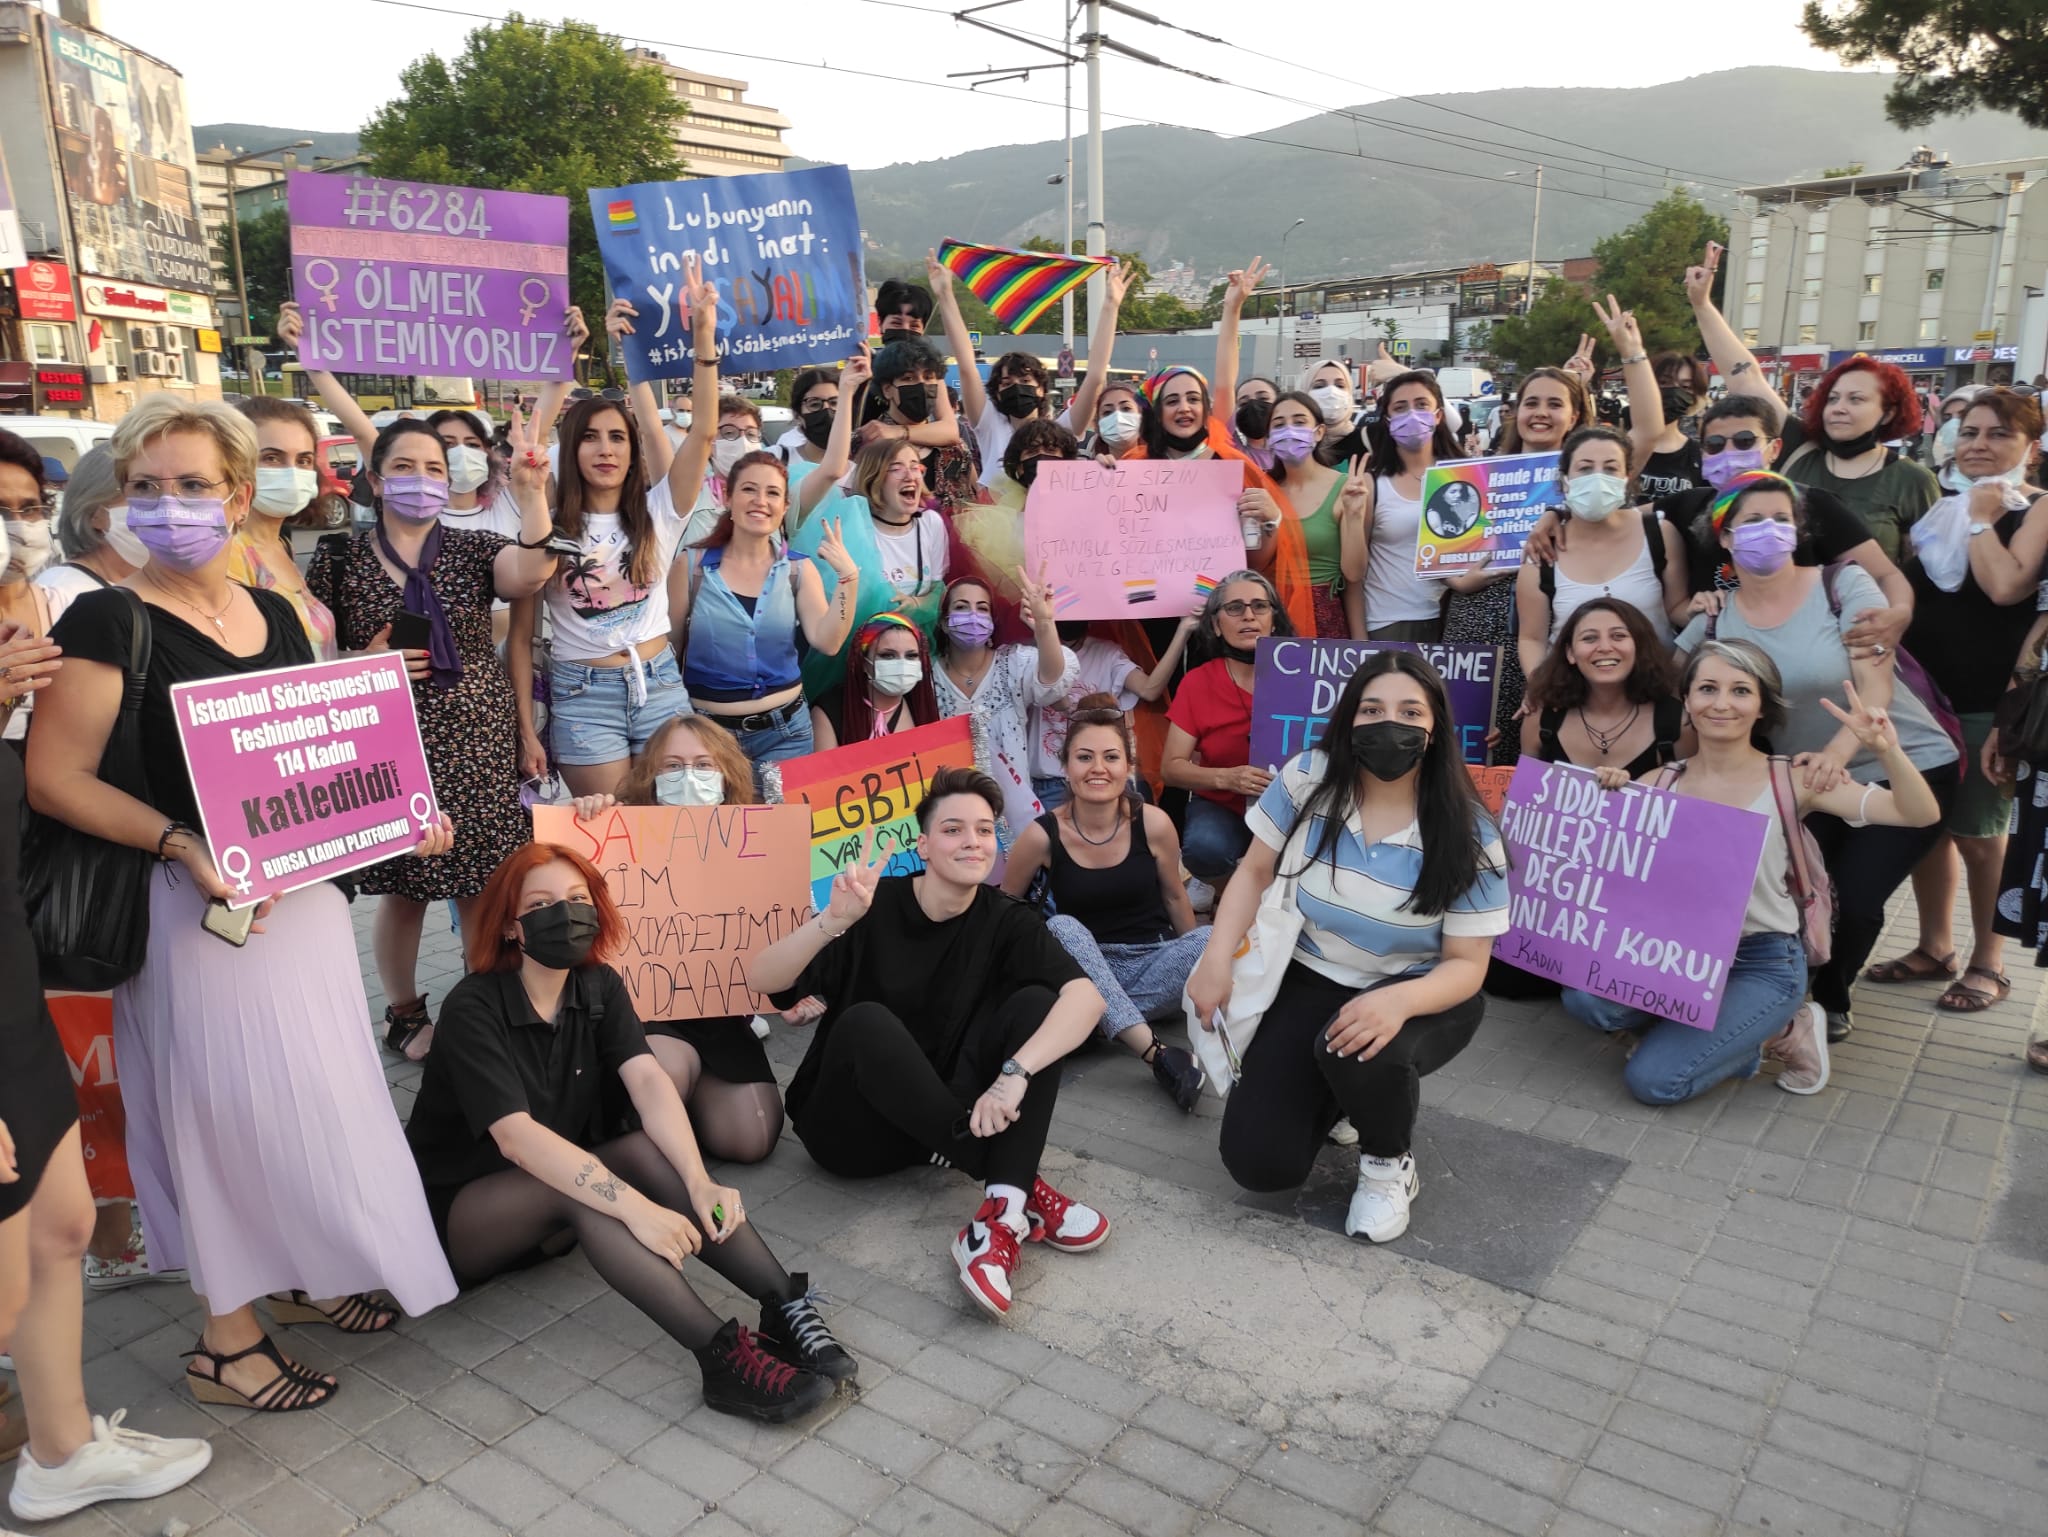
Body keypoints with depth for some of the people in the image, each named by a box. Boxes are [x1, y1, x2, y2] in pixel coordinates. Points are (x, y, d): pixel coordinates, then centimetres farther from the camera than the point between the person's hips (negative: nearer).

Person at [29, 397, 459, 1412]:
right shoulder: (109, 624, -12)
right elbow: (55, 779, -15)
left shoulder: (277, 616, 7)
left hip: (304, 891, 6)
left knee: (318, 1095, 16)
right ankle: (224, 1340, 21)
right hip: (203, 904, -6)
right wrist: (182, 844, -27)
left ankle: (301, 1279, 37)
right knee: (224, 1107, 3)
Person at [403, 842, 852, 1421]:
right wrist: (635, 1208, -43)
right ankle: (723, 1355, -43)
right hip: (457, 1211, -5)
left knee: (650, 1149, -24)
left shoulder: (599, 987, -4)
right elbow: (516, 1136, -33)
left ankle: (787, 1307, -32)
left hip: (553, 1198, 5)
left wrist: (698, 1181, -36)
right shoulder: (474, 1009, -21)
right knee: (575, 1188, -35)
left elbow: (648, 1081, -19)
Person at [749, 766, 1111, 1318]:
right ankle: (1021, 1192, -30)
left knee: (1035, 1003, -19)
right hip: (852, 1127, -2)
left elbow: (1086, 997, -24)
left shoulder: (1005, 920, -8)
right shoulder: (875, 905, -13)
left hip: (945, 1116, 2)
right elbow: (765, 980, -24)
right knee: (866, 1022, -33)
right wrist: (833, 921, -42)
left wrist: (1015, 1073, -40)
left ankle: (1002, 1217, -34)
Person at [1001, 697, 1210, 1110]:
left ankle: (1101, 1020, -24)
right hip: (1084, 972, -1)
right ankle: (1155, 1053, -41)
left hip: (1154, 962, 1)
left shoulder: (1153, 824, -9)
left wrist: (1202, 964, 18)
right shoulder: (1043, 835, -13)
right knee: (1062, 927, -33)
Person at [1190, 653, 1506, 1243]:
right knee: (1259, 1163, -12)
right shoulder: (1307, 779, -12)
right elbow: (1254, 872, 0)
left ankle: (1389, 1163, -3)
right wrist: (1216, 961, -13)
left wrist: (1398, 1000, -37)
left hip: (1419, 995, -2)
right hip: (1312, 982, 2)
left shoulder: (1467, 836, -18)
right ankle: (1338, 1093, 23)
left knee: (1362, 1053, -40)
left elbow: (1466, 964, -15)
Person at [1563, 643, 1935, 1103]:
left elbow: (1920, 815, -13)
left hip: (1763, 963, -3)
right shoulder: (1659, 784, 0)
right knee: (1583, 997, -25)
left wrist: (1886, 750, -32)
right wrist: (1606, 800, -18)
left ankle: (1782, 1032, 8)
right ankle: (1687, 1029, 4)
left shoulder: (1789, 782, -7)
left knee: (1653, 1080, -18)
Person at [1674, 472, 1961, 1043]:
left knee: (1855, 898, -11)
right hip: (1805, 781, 3)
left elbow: (1876, 689, -19)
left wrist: (1836, 753, -37)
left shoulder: (1843, 584, -12)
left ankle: (1831, 998, 21)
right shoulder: (1714, 620, -4)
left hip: (1907, 769, -2)